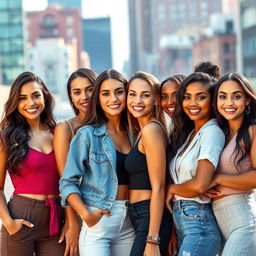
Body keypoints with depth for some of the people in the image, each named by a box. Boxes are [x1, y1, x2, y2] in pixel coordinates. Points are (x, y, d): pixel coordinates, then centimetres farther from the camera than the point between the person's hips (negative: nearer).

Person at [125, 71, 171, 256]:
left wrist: (152, 241, -19)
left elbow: (158, 187, -16)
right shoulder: (141, 131, 16)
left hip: (150, 220, -9)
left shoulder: (151, 129, -12)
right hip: (139, 218, 9)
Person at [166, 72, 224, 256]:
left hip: (199, 226, -8)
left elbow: (200, 185, -19)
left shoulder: (212, 132, -10)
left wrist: (172, 189, -1)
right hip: (181, 226, 8)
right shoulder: (187, 134, 14)